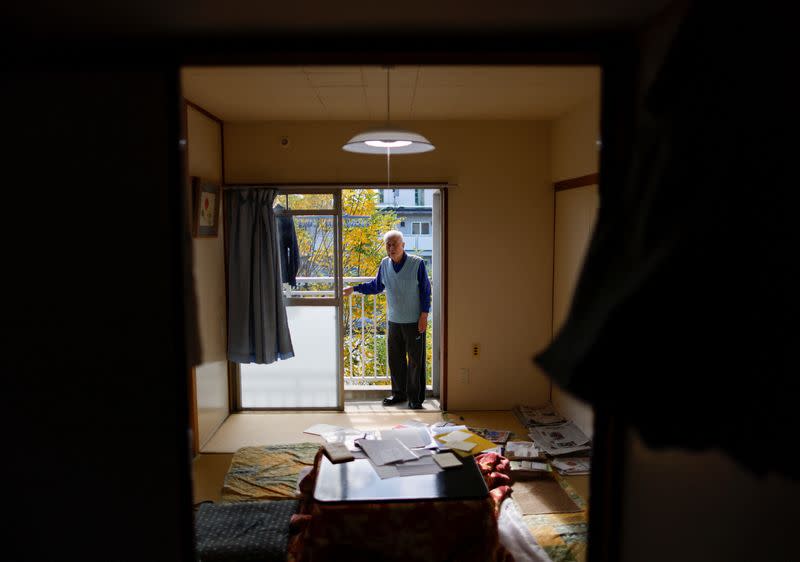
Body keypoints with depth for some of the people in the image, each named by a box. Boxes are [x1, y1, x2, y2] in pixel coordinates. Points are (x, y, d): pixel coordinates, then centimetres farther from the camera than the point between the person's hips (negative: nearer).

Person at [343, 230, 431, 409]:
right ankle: (399, 393, 27)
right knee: (395, 359, 12)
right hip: (394, 321, 5)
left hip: (414, 321, -5)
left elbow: (426, 291, -7)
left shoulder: (417, 263, -11)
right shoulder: (384, 264, 3)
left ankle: (415, 397, 14)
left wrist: (424, 315, -11)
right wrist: (354, 289, 11)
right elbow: (376, 286, 17)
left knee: (415, 360, 3)